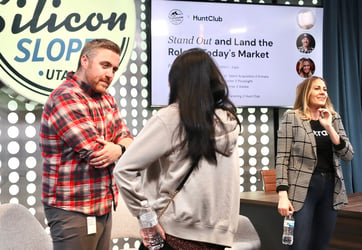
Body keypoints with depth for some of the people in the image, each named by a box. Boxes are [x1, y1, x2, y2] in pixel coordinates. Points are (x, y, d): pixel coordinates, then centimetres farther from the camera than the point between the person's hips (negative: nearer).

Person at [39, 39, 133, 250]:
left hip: (103, 207, 8)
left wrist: (118, 150, -17)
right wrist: (121, 147, -3)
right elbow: (97, 153, -22)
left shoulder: (106, 98, 11)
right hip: (73, 211, -8)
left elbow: (127, 139, 6)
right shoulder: (66, 98, -18)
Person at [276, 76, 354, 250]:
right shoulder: (292, 117, -2)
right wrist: (283, 194, -15)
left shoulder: (334, 118, 11)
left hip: (331, 188, 5)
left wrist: (329, 127, -10)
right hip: (302, 189, -4)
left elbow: (348, 155, 2)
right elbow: (282, 158, -6)